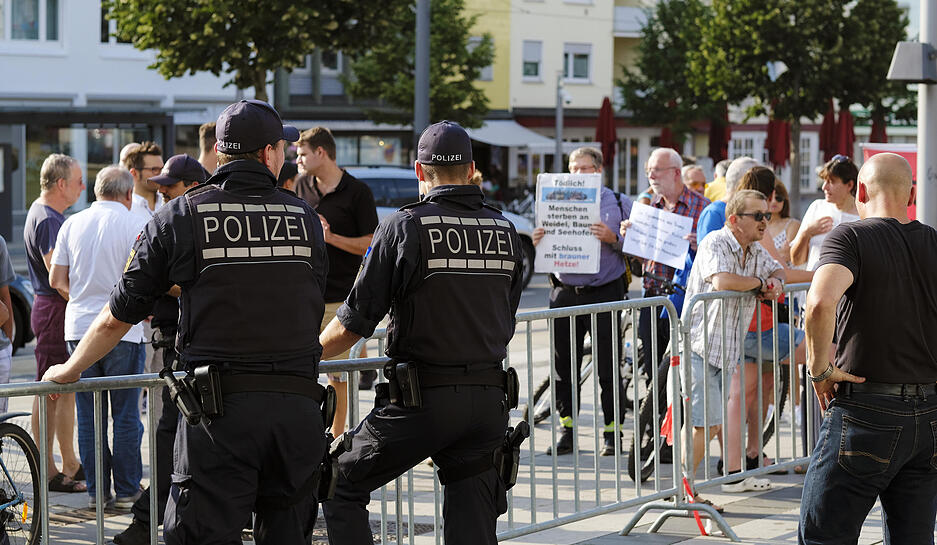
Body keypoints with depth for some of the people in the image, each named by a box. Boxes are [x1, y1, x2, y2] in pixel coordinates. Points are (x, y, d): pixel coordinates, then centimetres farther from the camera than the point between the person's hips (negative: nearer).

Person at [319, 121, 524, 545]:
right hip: (489, 398, 5)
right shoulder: (504, 231, 8)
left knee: (341, 488, 10)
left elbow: (356, 319, -6)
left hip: (421, 400, -5)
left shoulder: (405, 227, -8)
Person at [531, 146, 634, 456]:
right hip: (565, 293, 3)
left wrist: (612, 239, -17)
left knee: (608, 367, 0)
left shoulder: (618, 204, 5)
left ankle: (612, 431, 8)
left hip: (605, 293, -3)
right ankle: (567, 429, 15)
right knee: (563, 366, 5)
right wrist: (537, 242, -6)